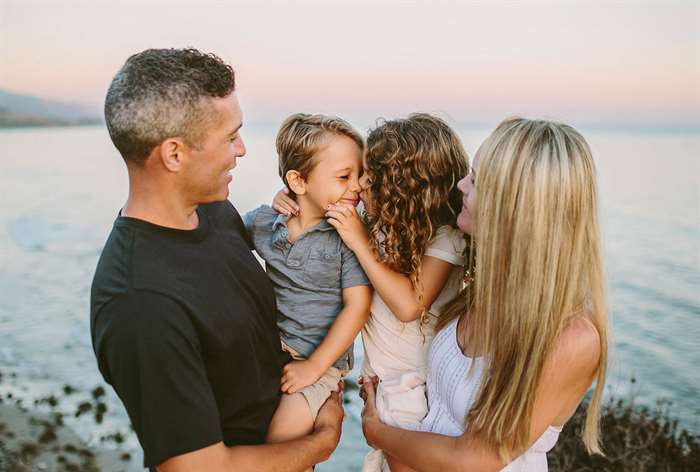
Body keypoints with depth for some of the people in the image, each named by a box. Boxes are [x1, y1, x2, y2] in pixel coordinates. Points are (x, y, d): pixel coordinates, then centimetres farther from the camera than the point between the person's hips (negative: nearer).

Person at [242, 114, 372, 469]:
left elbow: (357, 307, -15)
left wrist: (314, 367, -15)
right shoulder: (263, 221, -4)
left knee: (281, 436, -17)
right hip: (269, 345, 5)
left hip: (321, 357, -4)